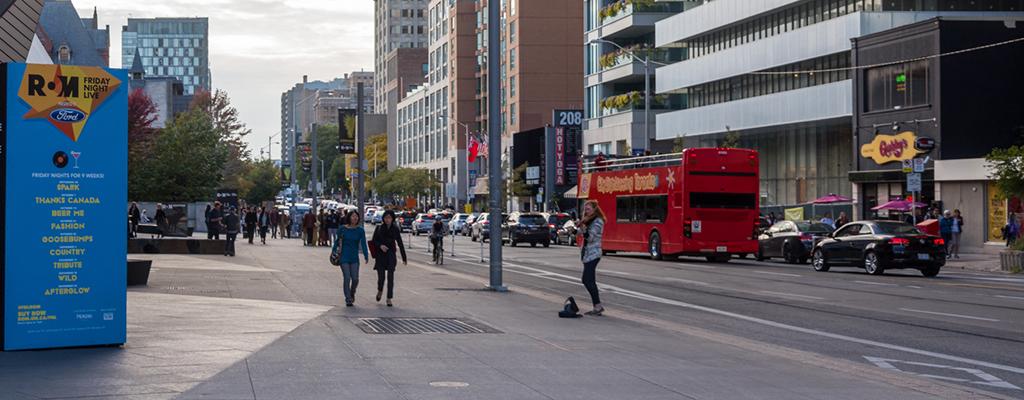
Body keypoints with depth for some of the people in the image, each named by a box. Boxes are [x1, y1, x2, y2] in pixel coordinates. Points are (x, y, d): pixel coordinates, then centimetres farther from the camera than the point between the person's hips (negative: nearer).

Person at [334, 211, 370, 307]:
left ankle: (352, 294, 28)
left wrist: (366, 256, -19)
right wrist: (333, 252, 6)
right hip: (344, 257, -1)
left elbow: (363, 244, -8)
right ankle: (348, 300, 1)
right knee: (346, 278, -8)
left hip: (354, 257, 1)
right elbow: (337, 241, 8)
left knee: (355, 279, -2)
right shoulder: (343, 229, -2)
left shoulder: (360, 230, -1)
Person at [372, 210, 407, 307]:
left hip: (391, 255, 0)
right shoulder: (379, 228, 2)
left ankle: (389, 298, -3)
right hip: (380, 254, 0)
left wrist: (404, 258, 5)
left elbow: (400, 244, 5)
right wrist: (380, 245, -18)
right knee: (381, 276, -1)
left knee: (390, 276, -8)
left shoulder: (395, 229, 2)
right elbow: (374, 241, 4)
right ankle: (380, 291, 32)